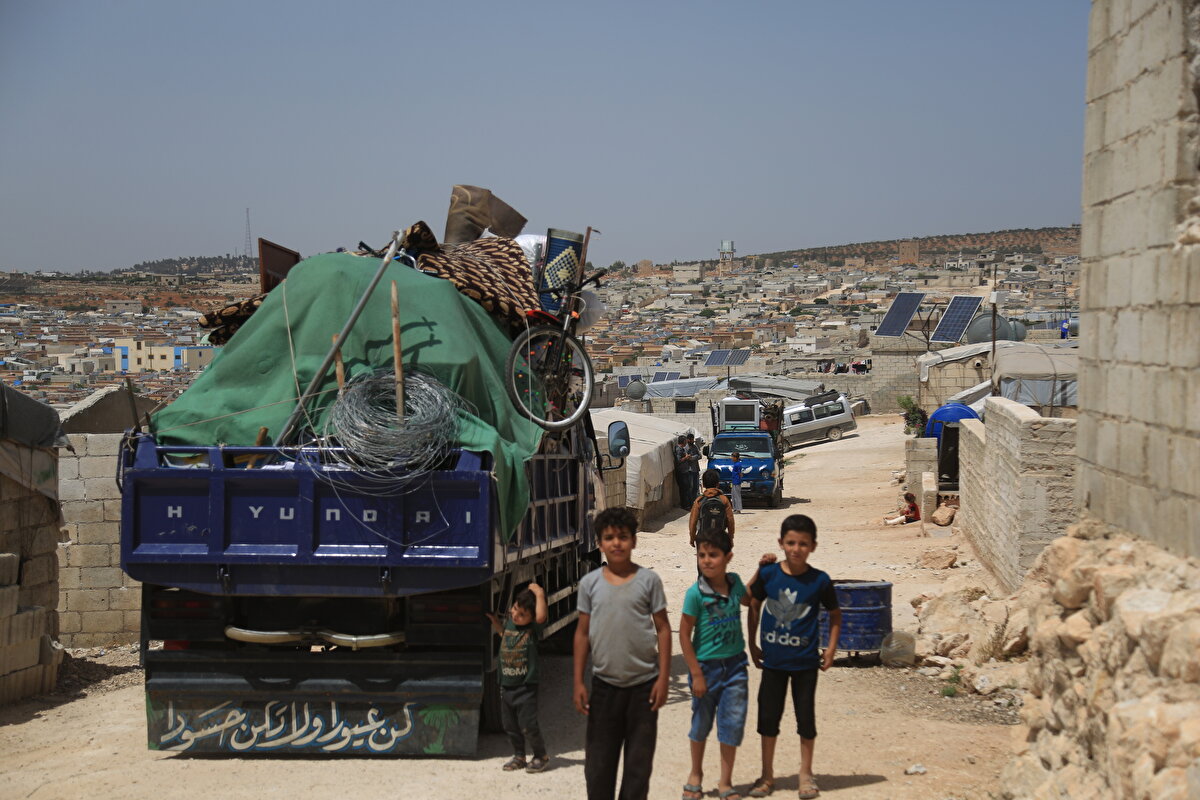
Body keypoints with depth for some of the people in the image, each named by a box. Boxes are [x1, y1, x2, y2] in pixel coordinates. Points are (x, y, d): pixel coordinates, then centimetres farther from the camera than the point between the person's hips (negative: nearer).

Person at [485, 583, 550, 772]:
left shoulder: (533, 628, -11)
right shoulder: (509, 622, 6)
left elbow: (541, 616, -33)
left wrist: (540, 594, -25)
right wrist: (494, 621, 19)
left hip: (526, 686, -6)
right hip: (506, 684, 6)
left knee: (528, 725, -4)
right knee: (509, 725, 12)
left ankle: (540, 756, 15)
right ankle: (519, 756, 26)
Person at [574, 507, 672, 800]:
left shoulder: (648, 580, -3)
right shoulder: (590, 583, 1)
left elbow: (663, 629, -1)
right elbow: (582, 633, 5)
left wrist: (663, 678, -6)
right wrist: (578, 682, 3)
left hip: (643, 684, -1)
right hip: (604, 684, 2)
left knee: (639, 759, 7)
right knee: (598, 760, 7)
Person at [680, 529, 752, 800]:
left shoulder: (734, 582, -2)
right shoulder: (696, 593, -17)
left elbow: (748, 600, 24)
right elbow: (684, 635, -12)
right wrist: (696, 674, -12)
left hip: (735, 663, 3)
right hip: (706, 665, -3)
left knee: (733, 723, 3)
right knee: (701, 723, 13)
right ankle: (696, 775, 35)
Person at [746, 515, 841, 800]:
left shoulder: (819, 581, -9)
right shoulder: (768, 573, -7)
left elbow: (835, 614, 6)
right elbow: (754, 605, 7)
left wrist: (831, 649, 1)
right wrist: (752, 644, 7)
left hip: (805, 661, -1)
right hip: (773, 659, 1)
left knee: (806, 717, 8)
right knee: (768, 716, 9)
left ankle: (806, 774, 25)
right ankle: (767, 775, 24)